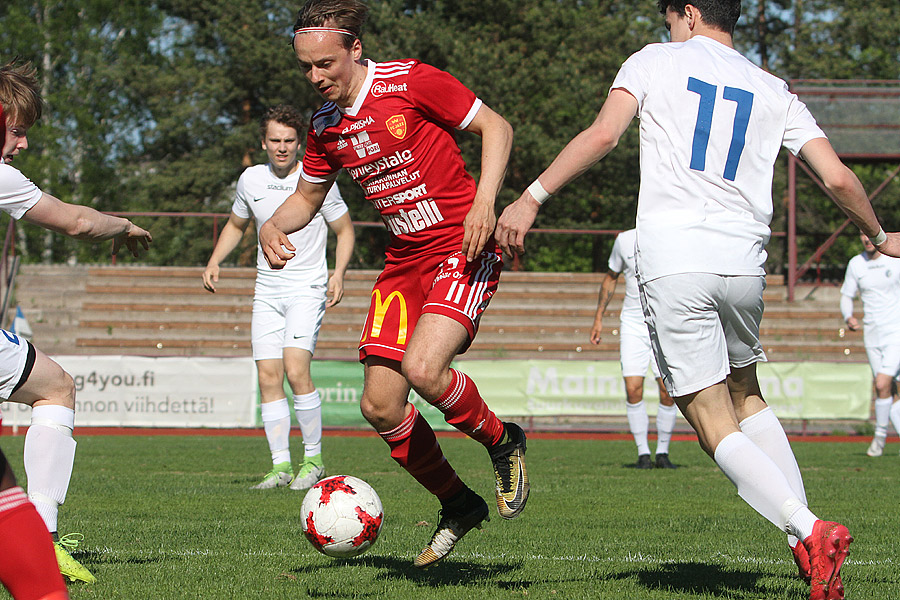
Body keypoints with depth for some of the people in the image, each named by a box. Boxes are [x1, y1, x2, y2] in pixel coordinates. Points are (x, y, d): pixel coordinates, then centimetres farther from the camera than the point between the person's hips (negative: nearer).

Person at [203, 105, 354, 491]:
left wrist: (338, 274, -13)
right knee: (268, 377, -4)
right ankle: (281, 464, 2)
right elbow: (236, 225, 22)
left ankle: (313, 459, -7)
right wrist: (214, 262, 6)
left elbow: (344, 230, 3)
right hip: (267, 290, 5)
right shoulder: (251, 179, 5)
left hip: (308, 288, -4)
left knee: (296, 369, -20)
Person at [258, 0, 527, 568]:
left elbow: (496, 126, -7)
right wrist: (273, 227, -2)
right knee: (380, 406, -2)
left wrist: (485, 202, -21)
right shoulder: (326, 125, 5)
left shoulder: (411, 82, -14)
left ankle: (502, 441, 2)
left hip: (461, 249, -7)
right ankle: (459, 505, 21)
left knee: (422, 367, -29)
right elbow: (306, 197, 21)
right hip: (404, 261, 7)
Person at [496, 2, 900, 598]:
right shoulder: (774, 92, 16)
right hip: (744, 260, 4)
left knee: (715, 423, -1)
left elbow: (602, 135, -8)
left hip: (673, 263, -4)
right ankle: (808, 541, 15)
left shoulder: (656, 61, 8)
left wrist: (531, 198, -7)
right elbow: (838, 177, 11)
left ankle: (808, 529, -22)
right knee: (747, 396, 25)